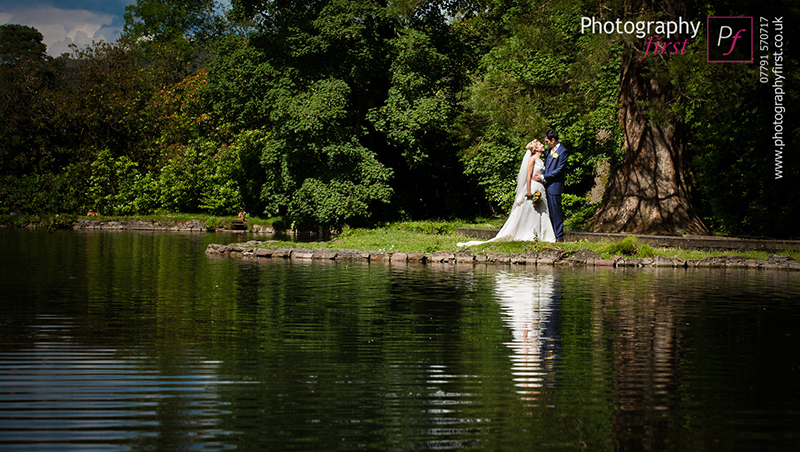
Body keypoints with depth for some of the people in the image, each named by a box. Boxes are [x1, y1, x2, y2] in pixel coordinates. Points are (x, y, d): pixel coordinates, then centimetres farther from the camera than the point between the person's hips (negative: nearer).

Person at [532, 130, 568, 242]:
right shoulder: (549, 149, 16)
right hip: (546, 185, 8)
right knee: (549, 211, 11)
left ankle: (559, 237, 0)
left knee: (556, 211, -5)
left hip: (555, 186, -8)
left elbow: (560, 170, -14)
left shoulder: (563, 151, -11)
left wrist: (543, 177, -13)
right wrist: (540, 174, 2)